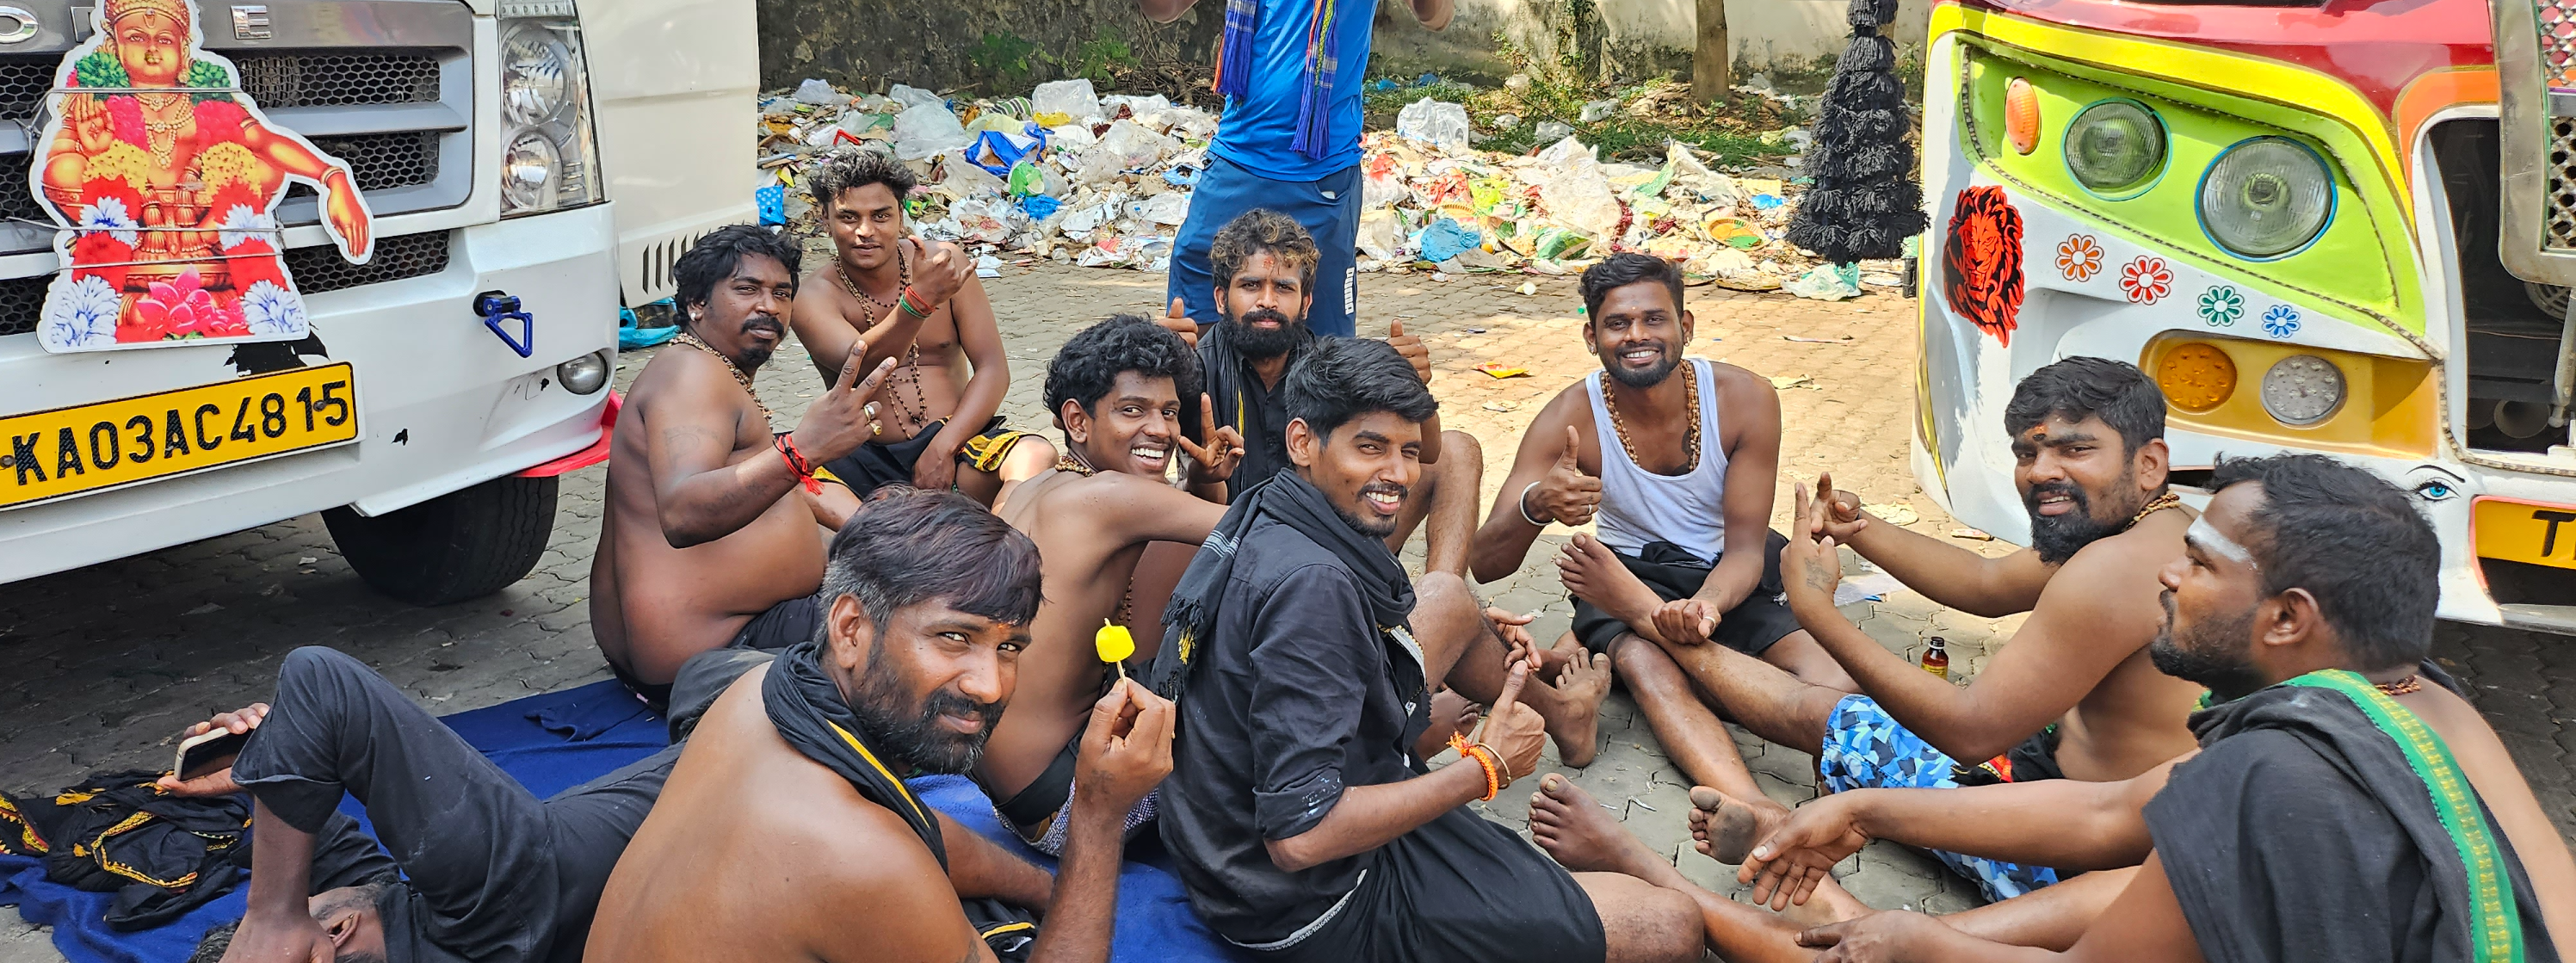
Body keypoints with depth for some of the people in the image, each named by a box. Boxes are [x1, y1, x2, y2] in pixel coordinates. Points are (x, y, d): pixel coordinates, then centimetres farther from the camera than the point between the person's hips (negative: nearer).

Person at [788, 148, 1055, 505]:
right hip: (869, 460, -1)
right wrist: (920, 300, -42)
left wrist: (943, 447, -16)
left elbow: (993, 368, -1)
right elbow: (860, 368, -24)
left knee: (1036, 456, -31)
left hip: (952, 440, 1)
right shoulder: (814, 296, -3)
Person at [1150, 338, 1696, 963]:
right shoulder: (1312, 584, -30)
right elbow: (1300, 836, -33)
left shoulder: (1262, 517, -1)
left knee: (1447, 596, 22)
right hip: (1321, 911, -10)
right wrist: (1485, 769, -21)